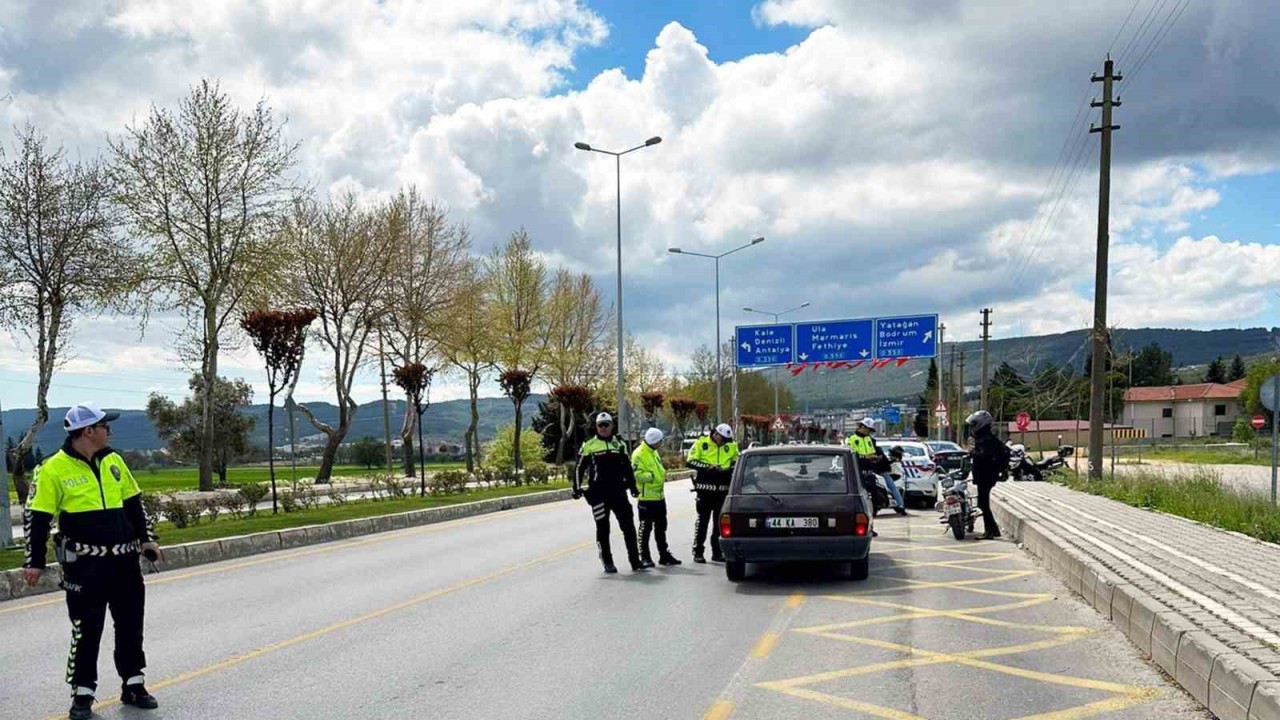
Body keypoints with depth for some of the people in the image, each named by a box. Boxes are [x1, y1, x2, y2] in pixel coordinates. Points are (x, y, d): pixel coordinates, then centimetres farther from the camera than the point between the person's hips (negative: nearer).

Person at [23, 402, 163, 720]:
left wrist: (146, 538, 14)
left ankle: (133, 685, 24)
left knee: (131, 624, 11)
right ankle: (82, 694, 13)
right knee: (86, 629, 0)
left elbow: (133, 502, 17)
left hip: (124, 561, 6)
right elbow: (37, 518, -6)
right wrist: (35, 562, -7)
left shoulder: (113, 461, 7)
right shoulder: (54, 469, -9)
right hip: (84, 565, -5)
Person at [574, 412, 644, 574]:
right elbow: (580, 468, 3)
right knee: (603, 528, 2)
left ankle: (635, 560, 10)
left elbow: (627, 467, 19)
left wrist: (632, 486, 14)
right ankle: (607, 562, 9)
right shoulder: (589, 445, 2)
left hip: (618, 491, 3)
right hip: (598, 493, -3)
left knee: (628, 525, 2)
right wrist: (577, 488, -4)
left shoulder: (619, 445, 13)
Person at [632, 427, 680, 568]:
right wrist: (652, 476, -28)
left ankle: (664, 555, 23)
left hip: (659, 496, 9)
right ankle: (644, 557, 6)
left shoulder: (654, 452, 16)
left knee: (661, 527, 15)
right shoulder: (639, 454, -15)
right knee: (646, 528, -1)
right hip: (647, 498, -9)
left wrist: (663, 474, 8)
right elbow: (637, 474, -23)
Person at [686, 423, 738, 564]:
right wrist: (708, 467, -17)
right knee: (702, 521, 1)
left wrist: (727, 469, -8)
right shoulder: (701, 443, -3)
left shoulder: (732, 446, 7)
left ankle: (717, 552, 19)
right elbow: (690, 461, -7)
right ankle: (698, 552, 6)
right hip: (705, 489, -4)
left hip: (722, 490, 4)